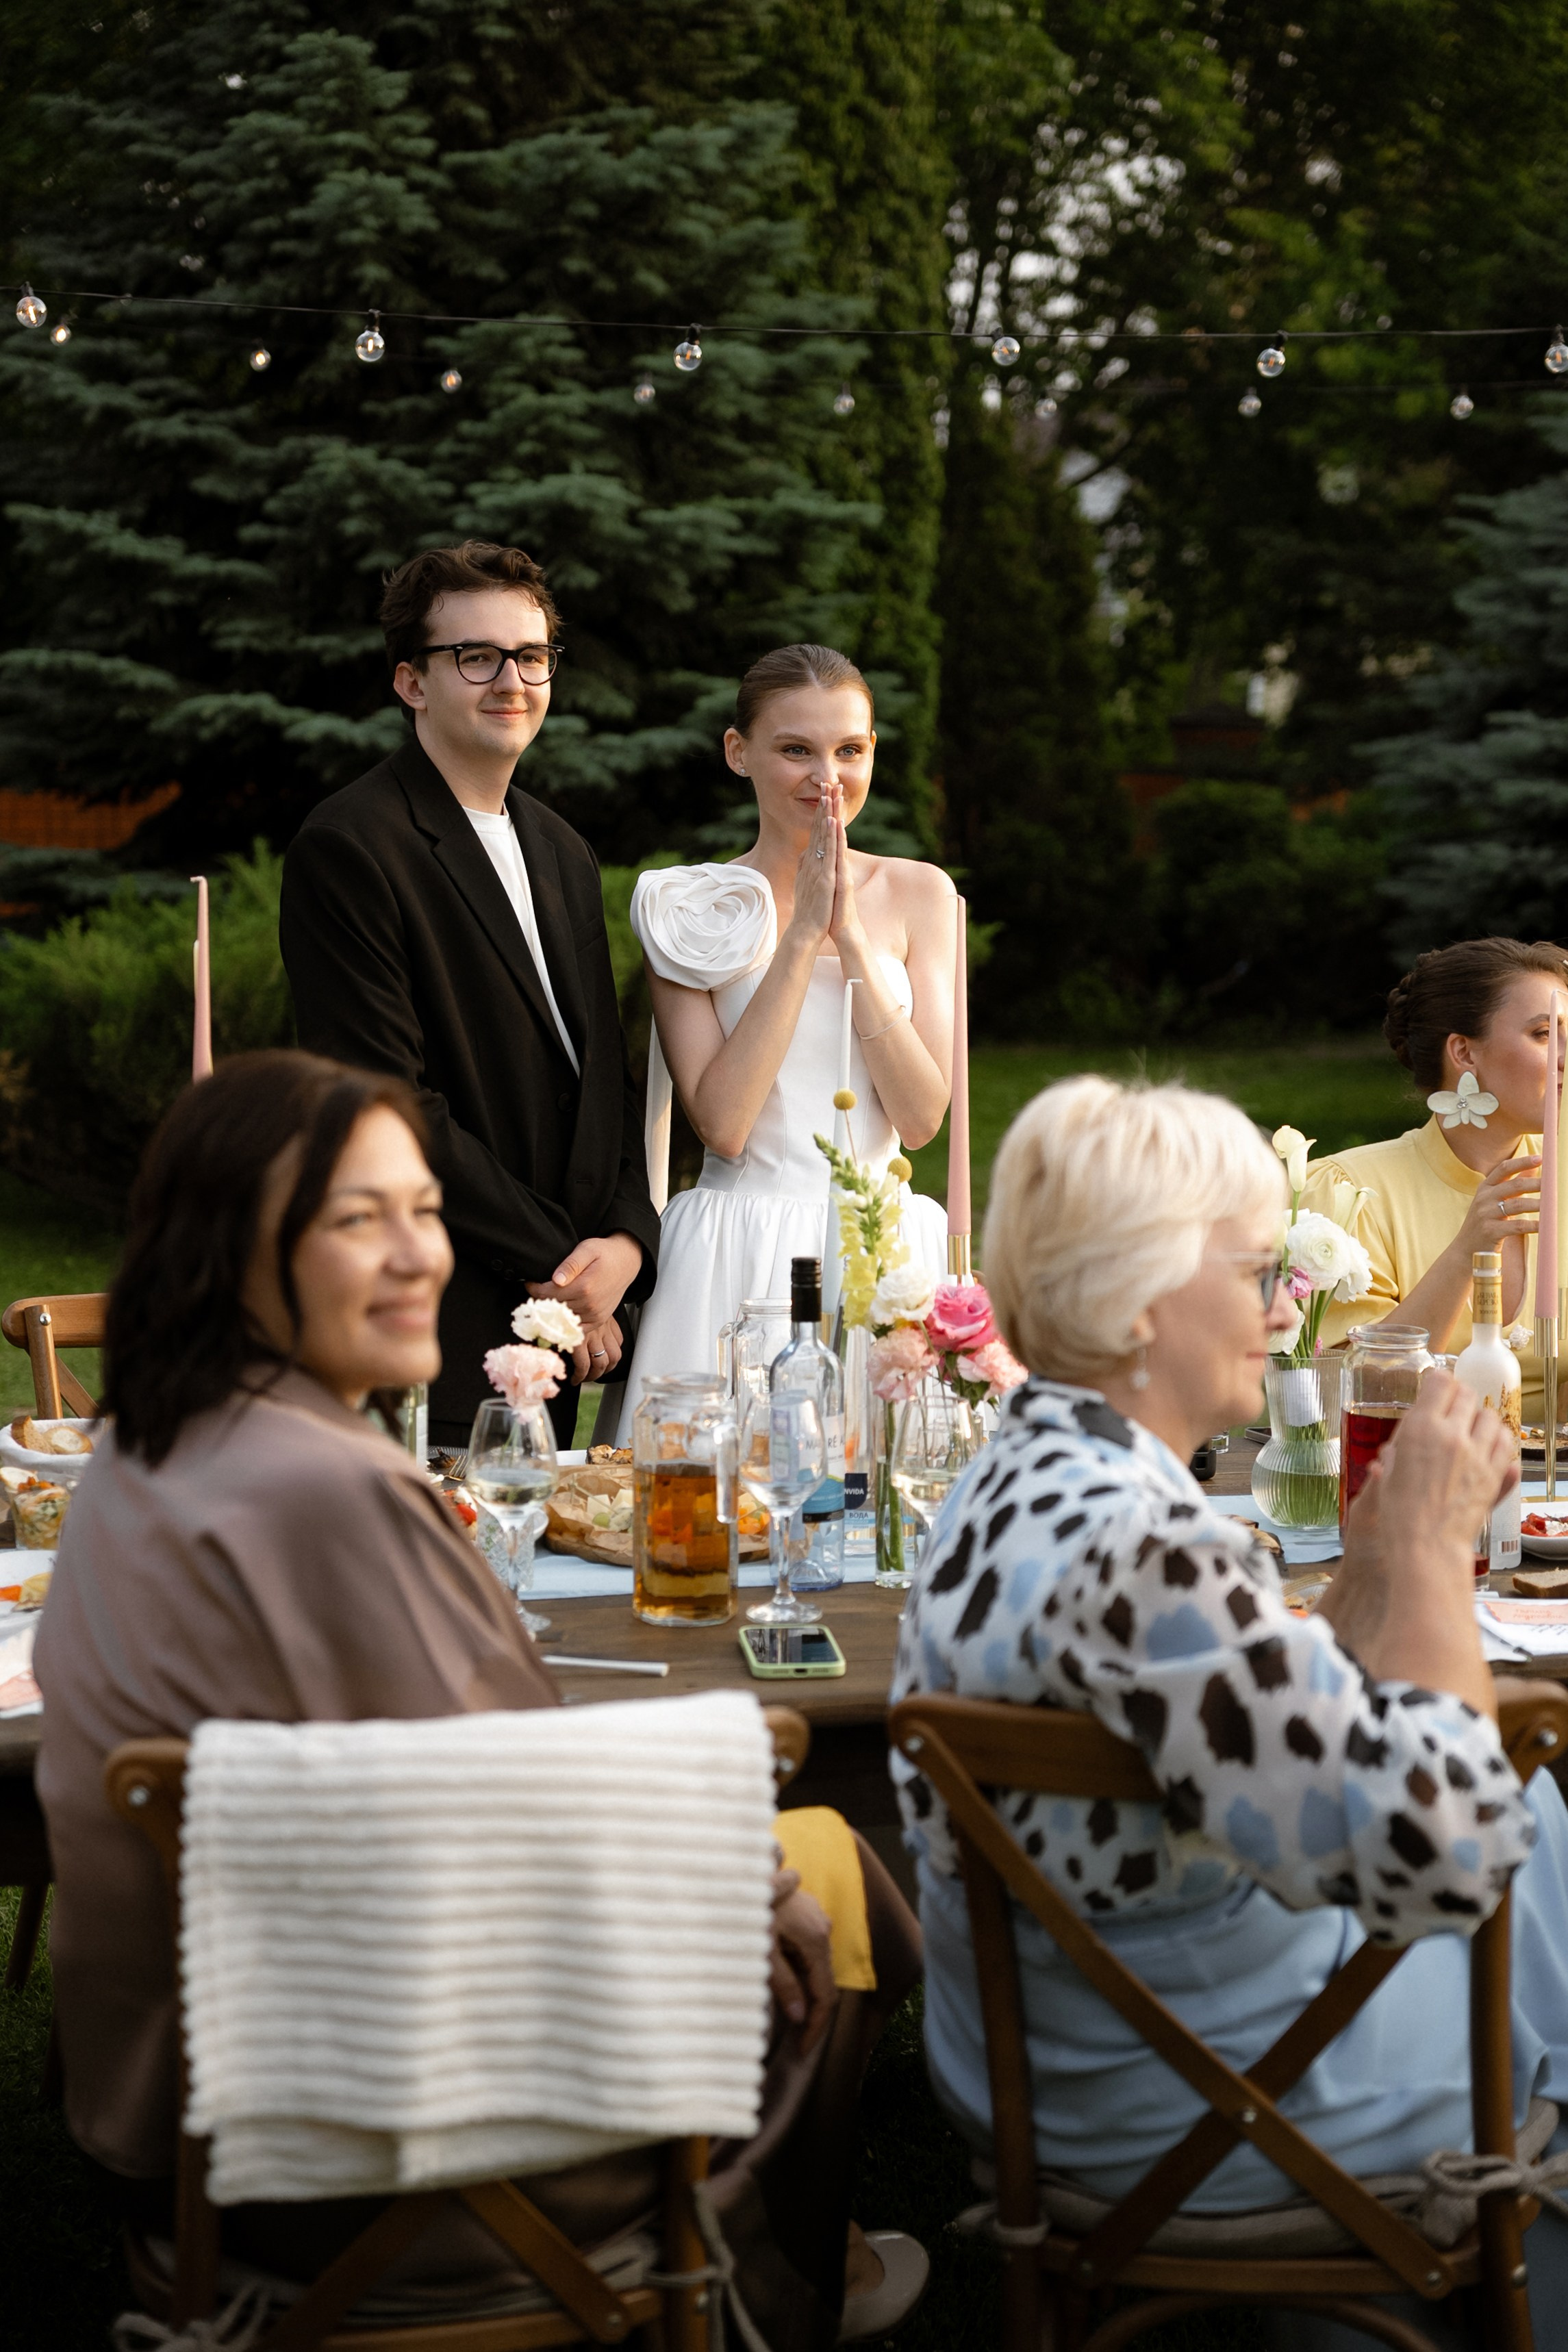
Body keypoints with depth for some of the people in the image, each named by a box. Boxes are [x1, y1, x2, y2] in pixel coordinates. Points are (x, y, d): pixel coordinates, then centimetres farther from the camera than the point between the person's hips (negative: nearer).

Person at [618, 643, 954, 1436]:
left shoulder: (918, 894, 7)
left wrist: (850, 935, -9)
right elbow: (722, 1124, -11)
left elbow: (920, 1118, -2)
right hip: (736, 1257, -2)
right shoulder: (688, 908, 1)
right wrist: (802, 934, -11)